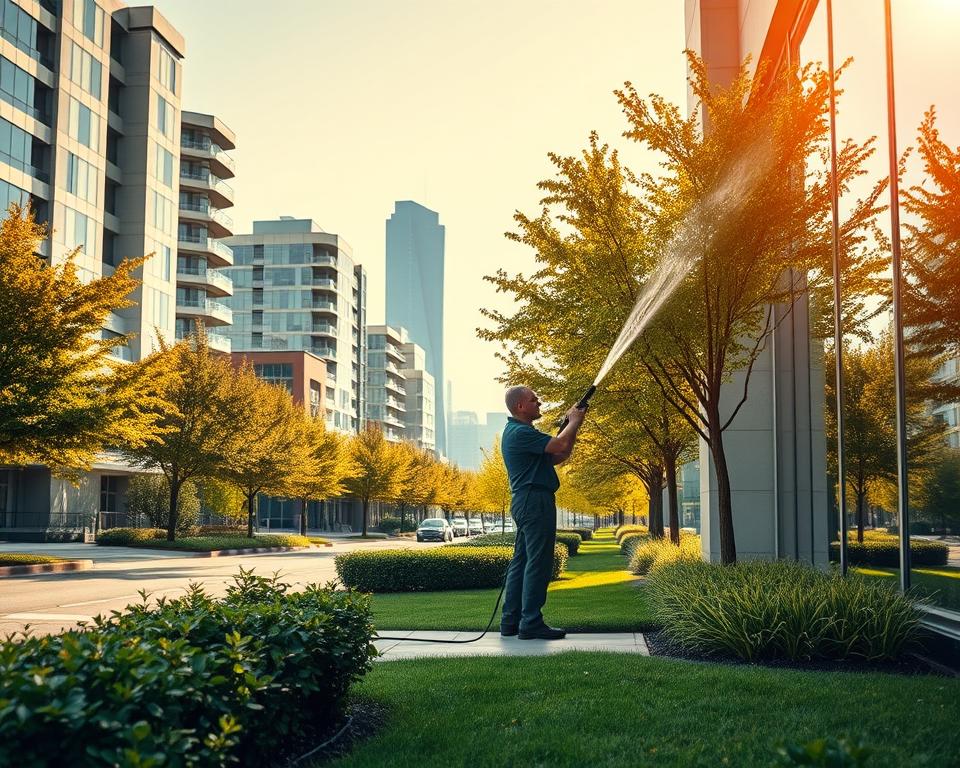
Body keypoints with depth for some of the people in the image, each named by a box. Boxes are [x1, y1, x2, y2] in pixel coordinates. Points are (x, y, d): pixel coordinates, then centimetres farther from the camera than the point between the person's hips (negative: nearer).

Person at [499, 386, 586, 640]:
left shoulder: (518, 431, 20)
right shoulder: (521, 432, -15)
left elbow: (556, 457, 20)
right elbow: (561, 446, -23)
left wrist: (573, 424, 11)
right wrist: (574, 422, -5)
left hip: (525, 502, 11)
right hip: (535, 500, -11)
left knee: (521, 561, 11)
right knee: (538, 563, -8)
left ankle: (511, 621, 13)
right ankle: (531, 623, -7)